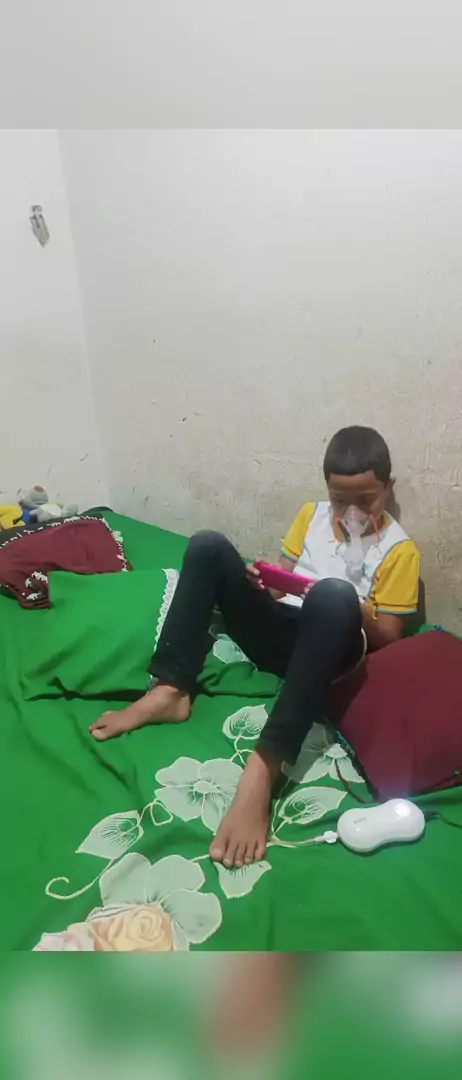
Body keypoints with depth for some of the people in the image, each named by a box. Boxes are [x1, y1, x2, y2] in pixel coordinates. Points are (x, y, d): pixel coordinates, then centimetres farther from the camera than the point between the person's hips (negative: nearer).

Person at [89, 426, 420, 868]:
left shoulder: (400, 550, 1)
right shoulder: (311, 514, 13)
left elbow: (388, 639, 0)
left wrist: (353, 610, -20)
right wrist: (264, 581, -5)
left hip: (328, 648, -5)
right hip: (276, 631, 5)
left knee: (334, 595, -40)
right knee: (208, 545, -12)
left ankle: (263, 766, -48)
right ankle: (170, 691, -20)